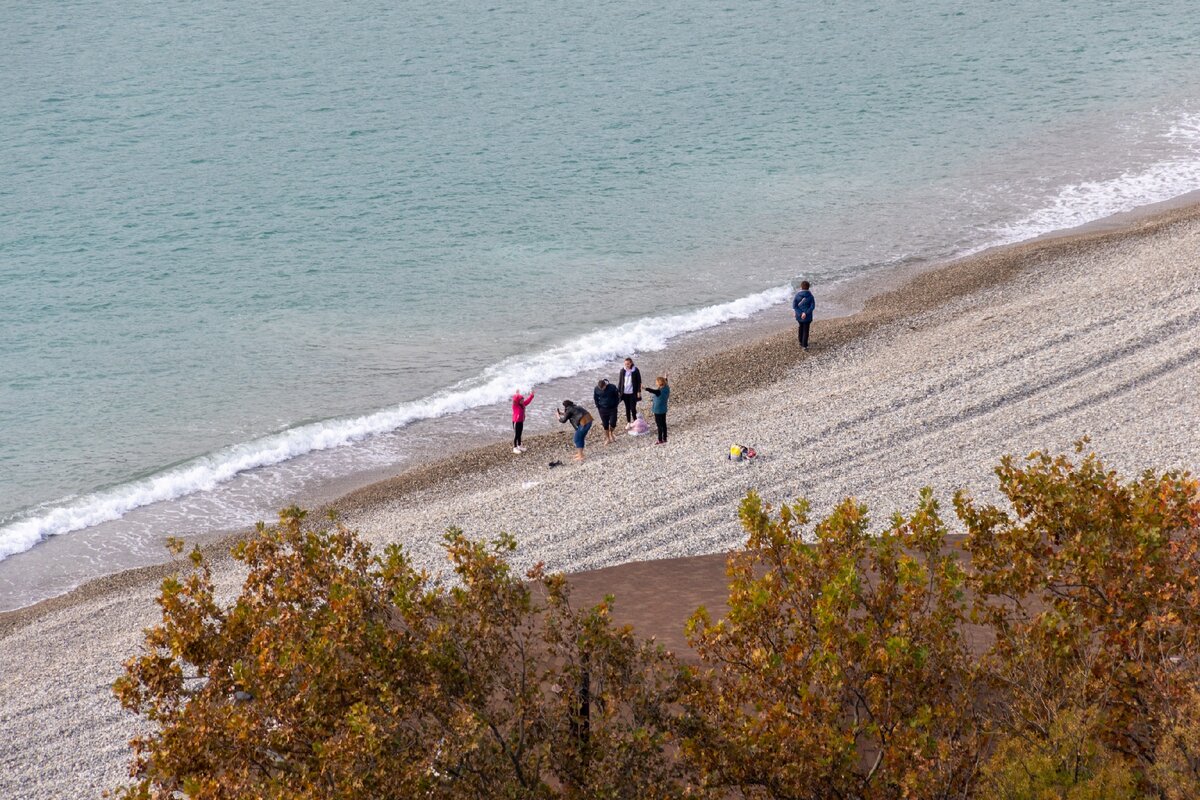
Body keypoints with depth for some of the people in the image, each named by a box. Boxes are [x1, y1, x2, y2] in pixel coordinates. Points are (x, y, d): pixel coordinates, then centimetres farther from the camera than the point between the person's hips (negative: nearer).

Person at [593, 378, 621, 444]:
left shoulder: (612, 387, -16)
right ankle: (607, 438, 21)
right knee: (605, 425, 5)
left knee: (612, 424, -4)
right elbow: (595, 399, 5)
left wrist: (616, 405, -1)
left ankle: (612, 433, 27)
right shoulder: (597, 389, -11)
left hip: (612, 409, -1)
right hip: (603, 409, 1)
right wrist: (598, 407, 2)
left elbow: (617, 397, -2)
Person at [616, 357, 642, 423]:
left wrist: (639, 391, -6)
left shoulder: (635, 371, -8)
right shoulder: (623, 370, -1)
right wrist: (618, 391, 3)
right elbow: (619, 381, 5)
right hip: (625, 393, 3)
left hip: (633, 393, -3)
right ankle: (628, 422, 22)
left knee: (633, 408, -4)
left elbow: (639, 381, -2)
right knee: (627, 408, 11)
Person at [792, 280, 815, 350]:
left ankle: (801, 342, 34)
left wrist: (800, 314, -14)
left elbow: (794, 306, -11)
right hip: (807, 317, -2)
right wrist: (805, 313, -18)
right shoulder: (810, 296, -10)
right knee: (806, 330, 7)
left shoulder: (797, 295, -7)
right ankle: (804, 345, 5)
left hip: (799, 316, 2)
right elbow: (812, 306, -15)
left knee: (801, 327, 24)